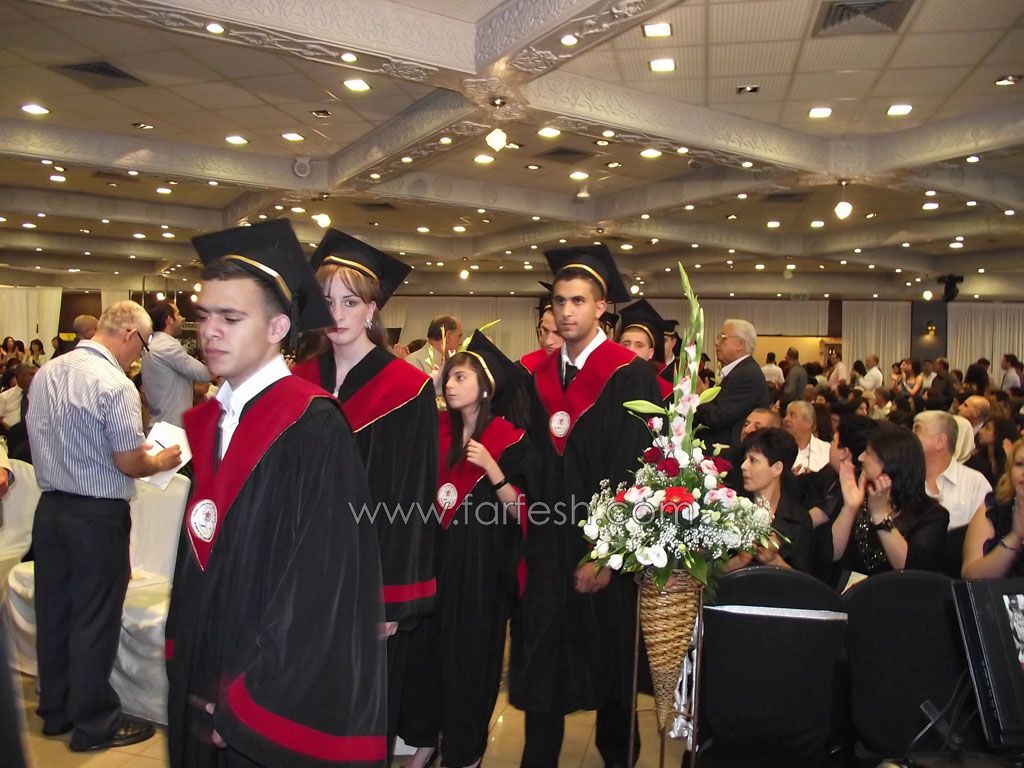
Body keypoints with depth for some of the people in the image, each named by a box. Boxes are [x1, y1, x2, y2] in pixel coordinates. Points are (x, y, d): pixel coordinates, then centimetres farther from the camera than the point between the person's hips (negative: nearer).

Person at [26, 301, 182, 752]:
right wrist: (162, 461, 1)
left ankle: (55, 711, 33)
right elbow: (130, 463, -18)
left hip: (50, 506, 7)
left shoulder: (46, 373, 3)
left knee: (53, 612, 17)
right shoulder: (115, 385, -20)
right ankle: (93, 724, 20)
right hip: (98, 515, -7)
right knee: (95, 621, 5)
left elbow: (39, 439, 12)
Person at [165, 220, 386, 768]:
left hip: (281, 698, -7)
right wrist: (182, 657, 9)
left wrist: (251, 700, -16)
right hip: (207, 679, 7)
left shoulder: (313, 428, -20)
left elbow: (322, 584, -21)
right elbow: (199, 553, 12)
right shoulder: (209, 422, 3)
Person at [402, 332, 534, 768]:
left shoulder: (510, 440, -10)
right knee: (427, 645, 11)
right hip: (434, 555, 4)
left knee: (471, 651, 6)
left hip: (482, 566, -4)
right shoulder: (436, 431, 3)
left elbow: (519, 510, -13)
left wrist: (492, 469, -25)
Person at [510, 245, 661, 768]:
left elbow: (631, 471, -15)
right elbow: (535, 462, 9)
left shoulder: (629, 375, -11)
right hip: (546, 547, 4)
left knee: (607, 661, 14)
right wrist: (528, 530, 3)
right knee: (541, 663, 11)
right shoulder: (540, 377, 6)